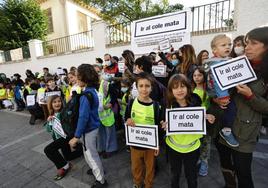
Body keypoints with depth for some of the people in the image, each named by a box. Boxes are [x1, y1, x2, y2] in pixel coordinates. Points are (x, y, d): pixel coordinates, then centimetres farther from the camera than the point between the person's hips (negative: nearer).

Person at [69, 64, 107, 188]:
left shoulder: (86, 95, -26)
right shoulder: (92, 90, 2)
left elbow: (83, 117, -28)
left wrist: (76, 136, -24)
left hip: (89, 129, -9)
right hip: (93, 126, 9)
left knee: (90, 155, 10)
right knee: (91, 152, 28)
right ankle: (98, 169, 50)